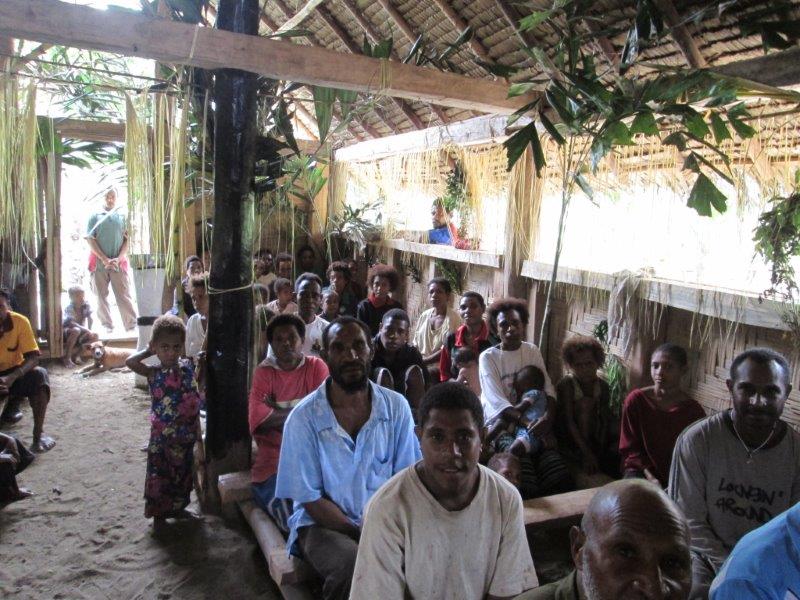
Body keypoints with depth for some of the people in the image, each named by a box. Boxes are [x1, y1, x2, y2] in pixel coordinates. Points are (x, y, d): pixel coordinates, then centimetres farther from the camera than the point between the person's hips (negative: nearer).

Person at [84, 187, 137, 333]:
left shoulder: (122, 217, 12)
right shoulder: (95, 217, 9)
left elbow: (127, 240, 7)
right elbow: (90, 240, 1)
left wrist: (118, 259, -8)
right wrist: (105, 259, -9)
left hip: (118, 262, 0)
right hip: (99, 262, 0)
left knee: (124, 295, -5)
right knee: (101, 296, 1)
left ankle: (132, 326, -7)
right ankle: (106, 327, 5)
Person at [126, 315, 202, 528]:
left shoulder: (188, 367, -2)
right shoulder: (154, 373, -13)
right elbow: (130, 362, -27)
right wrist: (148, 351, -16)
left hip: (186, 436, 4)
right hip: (162, 437, -4)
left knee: (182, 474, 20)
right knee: (160, 476, 8)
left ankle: (177, 508, 40)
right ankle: (159, 515, 26)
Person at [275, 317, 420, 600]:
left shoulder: (396, 407, -3)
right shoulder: (304, 417, -12)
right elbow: (311, 500, -9)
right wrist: (363, 537, -16)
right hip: (323, 523, -2)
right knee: (354, 567, -33)